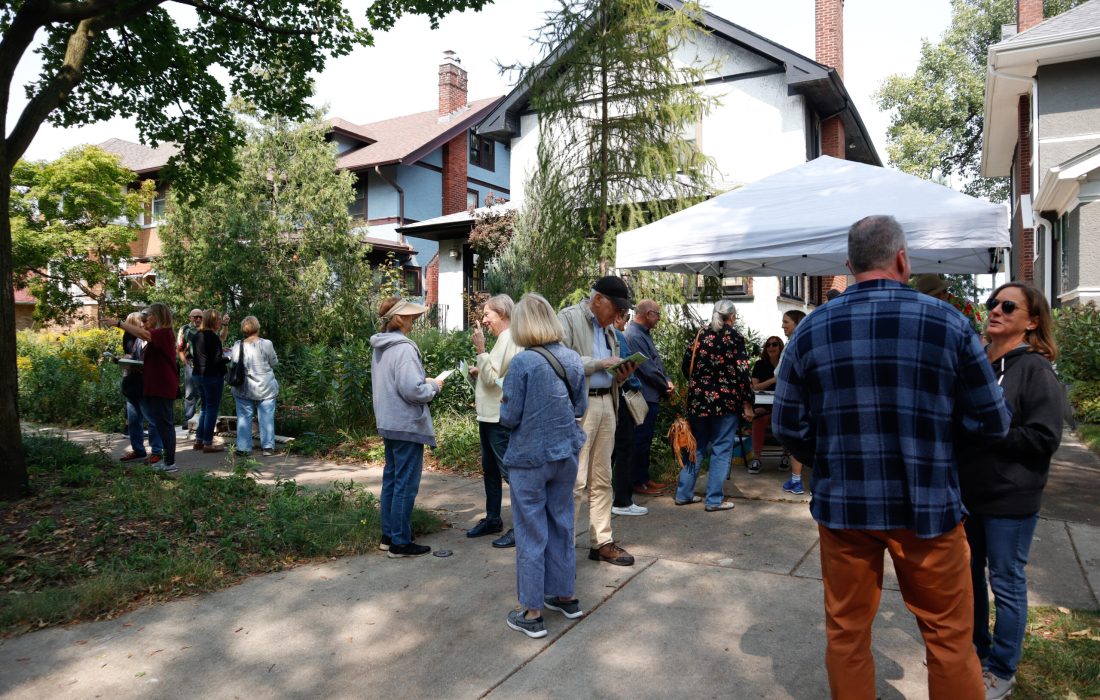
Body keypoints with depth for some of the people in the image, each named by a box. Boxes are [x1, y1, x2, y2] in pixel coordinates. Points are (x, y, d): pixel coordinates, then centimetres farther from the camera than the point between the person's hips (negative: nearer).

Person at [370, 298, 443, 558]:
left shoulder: (380, 348, 10)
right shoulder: (403, 348, -20)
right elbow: (411, 390, -24)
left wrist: (424, 382, 14)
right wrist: (433, 386, -6)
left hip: (388, 424, 10)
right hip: (407, 425, -10)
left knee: (391, 479, 17)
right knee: (405, 484, 0)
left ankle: (388, 535, 27)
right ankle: (400, 542, 8)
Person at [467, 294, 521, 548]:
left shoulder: (509, 339, -16)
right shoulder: (503, 339, 16)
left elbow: (492, 377, -20)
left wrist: (480, 349, -18)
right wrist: (478, 372, 6)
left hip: (500, 417, -11)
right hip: (488, 414, 11)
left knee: (508, 470, -6)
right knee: (490, 469, 17)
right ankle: (493, 519, 28)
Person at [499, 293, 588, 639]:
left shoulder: (523, 363, -18)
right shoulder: (573, 359, -1)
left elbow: (509, 417, -14)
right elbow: (581, 407, 8)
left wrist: (505, 406, 6)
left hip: (529, 458, -5)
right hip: (566, 454, 5)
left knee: (531, 533, 5)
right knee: (562, 525, 18)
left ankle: (532, 612, 15)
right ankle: (565, 595, 32)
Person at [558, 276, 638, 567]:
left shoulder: (608, 328, 19)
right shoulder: (569, 318, -5)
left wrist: (621, 374, 3)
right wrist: (600, 363, -16)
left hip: (606, 403, 8)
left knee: (601, 479, 12)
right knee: (576, 480, -7)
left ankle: (601, 542, 21)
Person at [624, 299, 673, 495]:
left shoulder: (644, 333, 13)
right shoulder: (633, 335, -20)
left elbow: (657, 362, 16)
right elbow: (648, 369, -21)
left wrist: (667, 381, 0)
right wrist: (666, 386, -8)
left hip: (650, 396, 10)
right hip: (643, 396, -10)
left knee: (645, 440, 16)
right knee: (640, 440, -1)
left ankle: (644, 477, 26)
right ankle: (638, 482, 9)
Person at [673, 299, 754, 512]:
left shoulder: (700, 334, 6)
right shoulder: (734, 337, -6)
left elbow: (686, 365, 10)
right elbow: (742, 373, -11)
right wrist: (747, 403, -6)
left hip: (698, 401, 5)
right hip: (726, 402, -5)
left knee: (696, 447, 15)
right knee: (721, 450, 4)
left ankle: (684, 494, 19)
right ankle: (714, 499, 7)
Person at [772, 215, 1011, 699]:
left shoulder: (811, 329, -3)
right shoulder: (948, 322, -7)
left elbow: (788, 426, -1)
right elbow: (992, 422, -2)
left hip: (843, 504, 2)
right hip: (927, 504, -1)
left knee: (846, 631, 15)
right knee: (949, 636, 15)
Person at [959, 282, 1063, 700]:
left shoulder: (1035, 369, -10)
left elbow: (1044, 438, -17)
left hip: (1010, 498, -5)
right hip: (967, 491, 6)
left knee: (1006, 581, 8)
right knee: (968, 574, 17)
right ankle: (975, 649, 37)